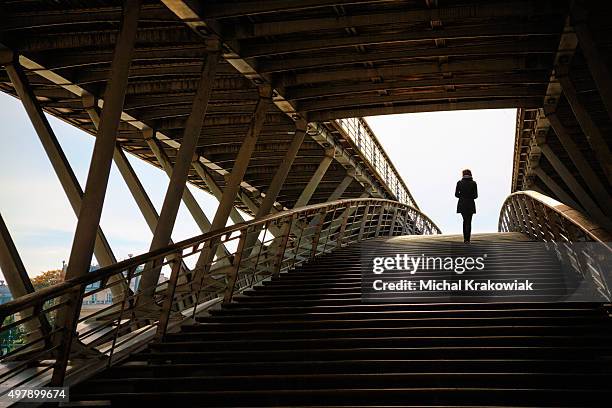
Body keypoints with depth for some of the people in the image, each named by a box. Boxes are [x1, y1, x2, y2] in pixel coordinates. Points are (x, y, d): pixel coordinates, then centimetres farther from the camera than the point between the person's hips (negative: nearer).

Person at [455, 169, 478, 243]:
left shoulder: (459, 183, -3)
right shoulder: (473, 183, -5)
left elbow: (456, 194, -2)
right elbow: (475, 195, -6)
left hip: (462, 205, 2)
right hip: (470, 205, -2)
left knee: (465, 220, 18)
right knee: (469, 222, 5)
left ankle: (465, 238, 15)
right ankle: (467, 239, -3)